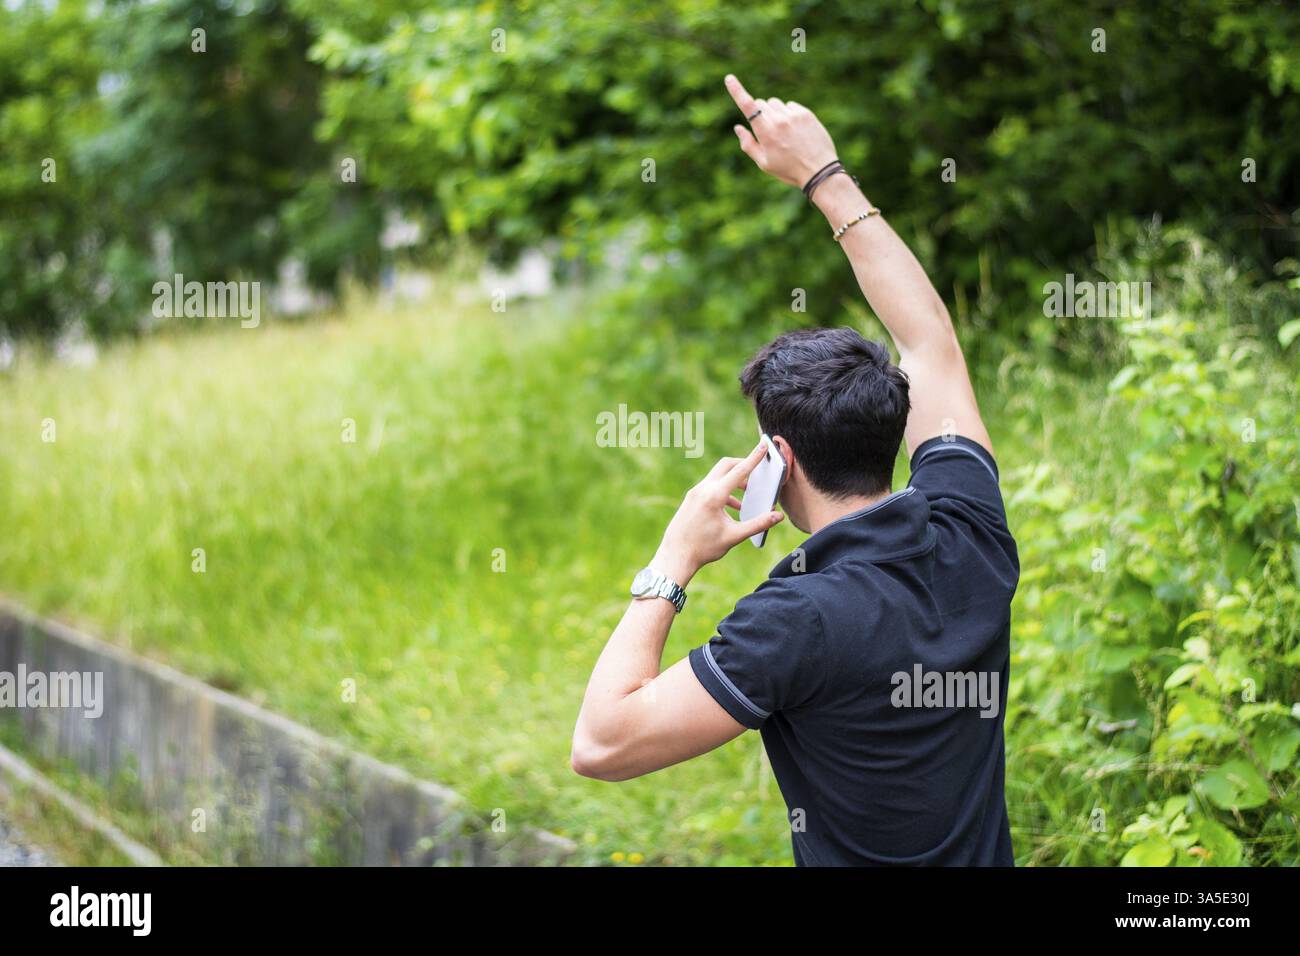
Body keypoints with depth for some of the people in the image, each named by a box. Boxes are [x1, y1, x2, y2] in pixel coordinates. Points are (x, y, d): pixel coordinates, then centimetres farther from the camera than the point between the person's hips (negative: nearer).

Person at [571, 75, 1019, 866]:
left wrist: (672, 563, -13)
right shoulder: (970, 541, -7)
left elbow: (600, 744, -22)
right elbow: (930, 337, 8)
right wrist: (825, 175, 15)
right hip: (983, 855, 7)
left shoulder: (798, 621, -24)